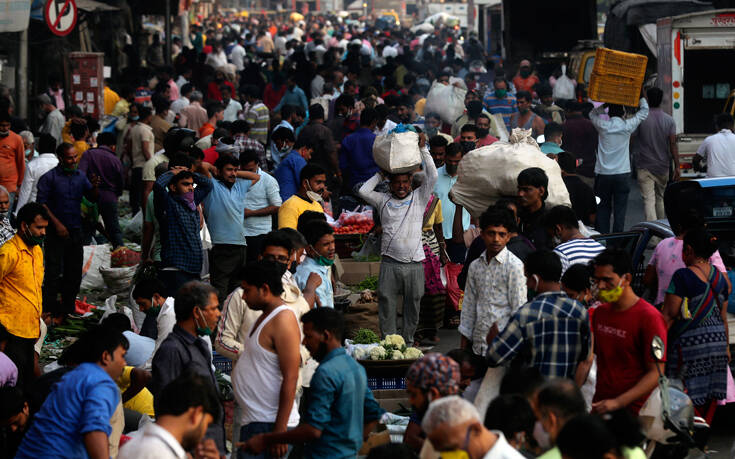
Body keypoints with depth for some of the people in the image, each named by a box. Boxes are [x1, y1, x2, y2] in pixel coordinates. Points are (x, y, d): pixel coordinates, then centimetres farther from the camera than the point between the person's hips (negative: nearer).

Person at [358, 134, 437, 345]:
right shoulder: (383, 200, 11)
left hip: (414, 263, 0)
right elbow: (363, 191, -2)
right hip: (390, 262, 0)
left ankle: (408, 341, 17)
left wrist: (423, 149, -2)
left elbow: (432, 177, 0)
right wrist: (380, 174, 8)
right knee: (386, 304, -1)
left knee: (413, 305, 6)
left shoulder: (419, 198, 10)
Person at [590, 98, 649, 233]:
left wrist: (605, 104, 10)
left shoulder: (603, 126, -4)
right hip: (621, 174, -1)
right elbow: (644, 112, 9)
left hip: (602, 173, 1)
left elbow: (592, 114, 18)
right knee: (620, 209, 1)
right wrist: (641, 97, 22)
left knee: (602, 208, 7)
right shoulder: (627, 126, -5)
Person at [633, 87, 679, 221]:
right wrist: (677, 167, -3)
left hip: (644, 166, -3)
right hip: (663, 166, 3)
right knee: (661, 197, 20)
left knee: (649, 199, -7)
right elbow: (673, 145, -5)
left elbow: (632, 138, -3)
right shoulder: (669, 120, -1)